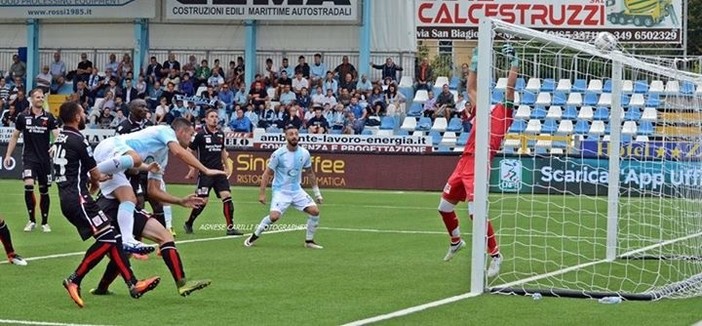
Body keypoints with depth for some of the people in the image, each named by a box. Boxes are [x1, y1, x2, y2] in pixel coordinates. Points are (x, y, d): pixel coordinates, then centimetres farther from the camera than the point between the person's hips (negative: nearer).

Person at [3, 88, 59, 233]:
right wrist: (8, 155, 7)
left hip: (45, 158, 1)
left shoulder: (49, 117, -1)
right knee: (28, 186, -18)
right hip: (29, 157, -1)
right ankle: (31, 220, -5)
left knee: (44, 191, 6)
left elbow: (57, 135, -10)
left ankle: (45, 222, 20)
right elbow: (15, 136, 11)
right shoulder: (22, 116, 1)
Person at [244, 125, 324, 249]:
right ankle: (254, 237, -1)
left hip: (297, 190, 4)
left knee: (315, 211, -10)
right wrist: (262, 193, -9)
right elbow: (267, 174, -5)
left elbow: (310, 173, 14)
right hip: (280, 191, -4)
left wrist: (317, 193, 15)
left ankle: (309, 241, 8)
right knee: (274, 216, -23)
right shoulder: (278, 154, -12)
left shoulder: (304, 154, 0)